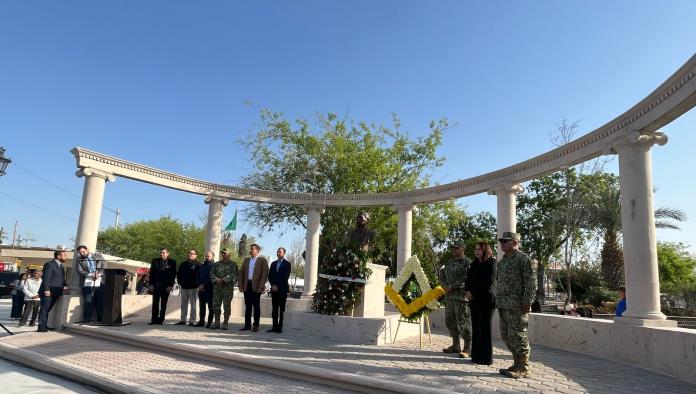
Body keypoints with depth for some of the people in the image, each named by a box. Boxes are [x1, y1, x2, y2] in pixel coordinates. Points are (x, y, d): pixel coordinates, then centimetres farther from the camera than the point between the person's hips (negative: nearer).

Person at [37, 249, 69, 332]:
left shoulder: (61, 266, 19)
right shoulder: (50, 264, -9)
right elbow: (46, 278, -15)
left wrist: (65, 285, 4)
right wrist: (46, 289, -22)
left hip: (55, 292, 8)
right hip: (48, 292, -8)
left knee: (48, 309, 12)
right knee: (44, 309, -5)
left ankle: (45, 325, 17)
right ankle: (41, 326, -3)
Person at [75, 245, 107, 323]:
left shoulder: (98, 256, 12)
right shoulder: (79, 260, 10)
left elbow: (105, 267, 5)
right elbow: (80, 271, -1)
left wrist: (99, 274, -12)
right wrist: (91, 275, -15)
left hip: (99, 283, 1)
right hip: (87, 283, -1)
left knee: (100, 302, 1)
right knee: (88, 302, -6)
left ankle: (100, 319, 6)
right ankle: (87, 319, 1)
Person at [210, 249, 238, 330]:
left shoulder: (233, 264, 2)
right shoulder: (216, 264, 17)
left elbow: (234, 274, -11)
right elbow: (211, 273, 7)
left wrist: (223, 280, -18)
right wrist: (216, 280, -12)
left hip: (228, 287, -4)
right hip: (217, 287, 5)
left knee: (227, 305, -2)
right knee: (216, 305, 5)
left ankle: (225, 323, 5)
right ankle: (217, 323, 15)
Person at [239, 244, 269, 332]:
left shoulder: (262, 260, -2)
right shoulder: (246, 260, 15)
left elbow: (264, 274, -8)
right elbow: (242, 273, 14)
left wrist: (260, 287, -14)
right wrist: (241, 285, 5)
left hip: (256, 286, -5)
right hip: (247, 286, 5)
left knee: (256, 306, 1)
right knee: (247, 306, 8)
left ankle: (256, 325, 6)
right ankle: (247, 325, 13)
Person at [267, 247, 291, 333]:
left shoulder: (287, 264, 0)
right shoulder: (273, 263, 17)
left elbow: (286, 277, -7)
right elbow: (270, 276, 14)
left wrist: (277, 286, -11)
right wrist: (273, 285, -2)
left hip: (282, 289, -5)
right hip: (274, 289, 5)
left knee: (281, 309, -4)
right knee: (274, 309, 4)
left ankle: (280, 327, -2)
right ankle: (275, 327, 7)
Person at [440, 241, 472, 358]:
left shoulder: (468, 263, -7)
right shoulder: (449, 264, 18)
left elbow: (467, 281, -16)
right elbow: (443, 277, 22)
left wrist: (452, 287, -17)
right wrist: (445, 286, 1)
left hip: (462, 297, -8)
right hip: (449, 297, 8)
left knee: (463, 322, -6)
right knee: (450, 321, 13)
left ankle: (467, 348, 1)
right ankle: (455, 345, 24)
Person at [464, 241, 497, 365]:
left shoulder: (491, 264, -6)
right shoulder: (474, 264, 16)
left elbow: (488, 283, -12)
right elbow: (468, 280, 16)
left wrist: (473, 294, -10)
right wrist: (467, 292, -3)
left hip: (486, 300, -6)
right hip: (474, 300, 6)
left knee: (484, 328, -3)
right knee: (476, 328, 7)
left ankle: (486, 357, 4)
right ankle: (476, 355, 14)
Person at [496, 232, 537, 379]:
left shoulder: (524, 260, -9)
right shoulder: (502, 261, 17)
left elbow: (531, 284, -13)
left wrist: (526, 303, -17)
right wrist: (498, 301, 17)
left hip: (517, 306, -9)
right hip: (503, 306, 9)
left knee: (517, 336, -3)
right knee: (506, 336, 13)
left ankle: (524, 368, 9)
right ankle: (517, 364, 25)